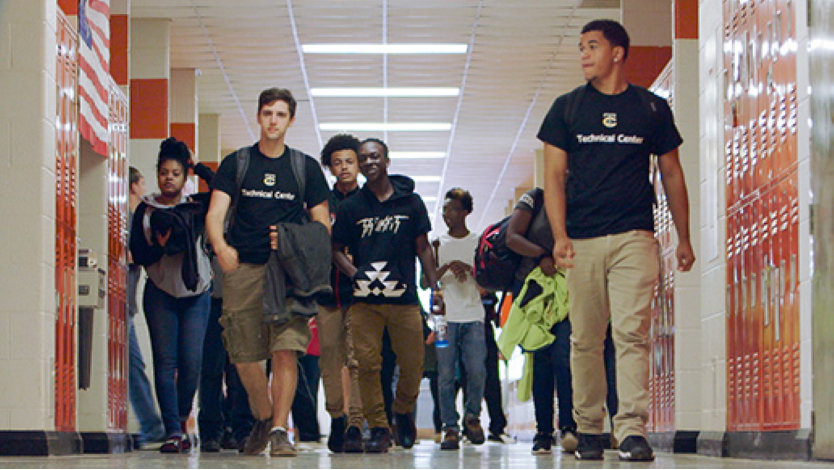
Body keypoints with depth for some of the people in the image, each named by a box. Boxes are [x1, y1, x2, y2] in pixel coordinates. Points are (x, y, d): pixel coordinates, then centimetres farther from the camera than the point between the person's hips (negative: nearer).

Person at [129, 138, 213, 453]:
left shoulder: (196, 207, 8)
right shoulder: (146, 210, 6)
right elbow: (137, 254, 0)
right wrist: (161, 247, -18)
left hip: (196, 292, 0)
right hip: (160, 293, 0)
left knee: (191, 362, -6)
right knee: (165, 362, -7)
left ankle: (180, 420, 17)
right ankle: (173, 431, -8)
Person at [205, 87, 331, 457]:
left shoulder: (305, 167, 10)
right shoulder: (236, 163, 9)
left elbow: (322, 225, 10)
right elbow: (215, 212, -2)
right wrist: (221, 246, -23)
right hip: (242, 267, 1)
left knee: (286, 351, -15)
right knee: (243, 357, 3)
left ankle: (280, 431, -12)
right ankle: (263, 419, 26)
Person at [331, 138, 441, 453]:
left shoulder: (410, 202, 7)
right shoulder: (351, 207, 7)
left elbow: (423, 248, 11)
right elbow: (337, 249, 11)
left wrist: (435, 287, 3)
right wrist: (355, 273, -7)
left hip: (404, 297, 0)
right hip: (364, 299, 0)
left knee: (413, 365, 3)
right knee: (367, 364, -6)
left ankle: (403, 412, 30)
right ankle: (378, 428, 3)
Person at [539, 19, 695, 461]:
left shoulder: (652, 108, 10)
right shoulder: (567, 108, 10)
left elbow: (672, 175, 16)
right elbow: (554, 176, 6)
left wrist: (684, 239, 14)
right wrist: (559, 236, -7)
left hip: (635, 238, -1)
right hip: (582, 241, 1)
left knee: (631, 333, -12)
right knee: (585, 339, 3)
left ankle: (632, 429, -16)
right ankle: (588, 429, 13)